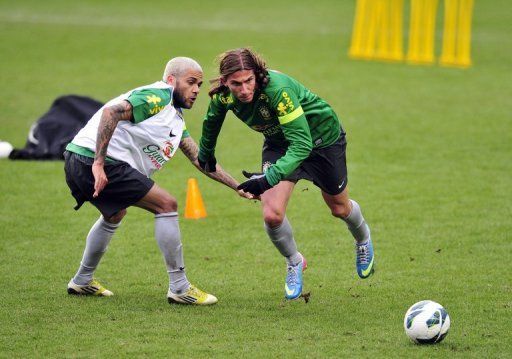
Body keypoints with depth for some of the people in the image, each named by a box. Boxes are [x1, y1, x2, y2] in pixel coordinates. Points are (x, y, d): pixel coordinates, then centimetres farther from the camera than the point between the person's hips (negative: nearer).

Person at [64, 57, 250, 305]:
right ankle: (179, 288, -4)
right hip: (92, 159, -11)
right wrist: (99, 163, -29)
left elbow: (200, 159, 23)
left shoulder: (176, 119, 22)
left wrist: (238, 187, 17)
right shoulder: (158, 96, -10)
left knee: (114, 215, 36)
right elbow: (111, 112, -23)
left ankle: (82, 281, 48)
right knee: (166, 205, -7)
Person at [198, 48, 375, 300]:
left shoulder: (277, 88, -42)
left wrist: (269, 178, -54)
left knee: (339, 208, 18)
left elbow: (302, 143, -44)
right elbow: (212, 120, 3)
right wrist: (206, 154, 19)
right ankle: (294, 263, 16)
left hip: (323, 136, -4)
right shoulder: (223, 96, -24)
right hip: (279, 142, 4)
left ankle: (363, 240, 54)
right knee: (272, 215, -15)